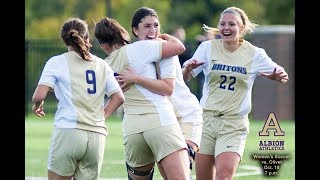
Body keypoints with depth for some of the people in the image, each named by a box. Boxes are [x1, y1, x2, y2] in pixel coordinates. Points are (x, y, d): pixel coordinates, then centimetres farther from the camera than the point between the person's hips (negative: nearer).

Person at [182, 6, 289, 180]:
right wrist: (188, 69, -22)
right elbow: (185, 78, 2)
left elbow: (280, 75, 6)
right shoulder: (208, 47, 2)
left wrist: (279, 75, -18)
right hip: (206, 118, 2)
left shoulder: (254, 54, 0)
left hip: (234, 123, -2)